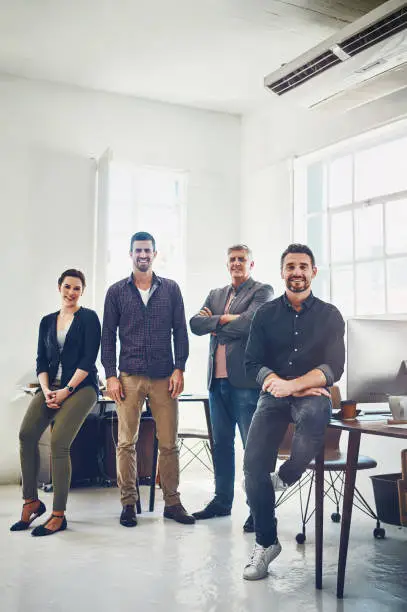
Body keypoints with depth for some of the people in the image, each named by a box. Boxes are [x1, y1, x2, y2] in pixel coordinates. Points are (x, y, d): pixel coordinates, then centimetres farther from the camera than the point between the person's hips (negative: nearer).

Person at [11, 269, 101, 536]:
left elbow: (89, 360, -6)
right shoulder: (47, 321, 17)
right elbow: (41, 360, 12)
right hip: (52, 387, 5)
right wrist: (46, 390, -4)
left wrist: (67, 390, -12)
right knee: (26, 434, -16)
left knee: (58, 443, -19)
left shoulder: (89, 318, 2)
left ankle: (59, 515, -10)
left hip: (81, 386, -5)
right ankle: (31, 502, -2)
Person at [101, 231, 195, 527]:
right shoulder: (117, 291, 8)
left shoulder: (171, 289, 9)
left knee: (169, 443, 3)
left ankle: (172, 502, 15)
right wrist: (110, 375, -1)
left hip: (164, 377, 0)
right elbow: (108, 336, 7)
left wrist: (179, 369, -2)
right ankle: (128, 503, 14)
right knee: (126, 443, 2)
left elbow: (180, 331, 8)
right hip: (129, 377, 0)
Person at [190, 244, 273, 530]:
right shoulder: (216, 294, 19)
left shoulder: (262, 291, 0)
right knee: (221, 443, 14)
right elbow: (195, 324, 5)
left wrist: (215, 324, -3)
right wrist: (225, 319, -10)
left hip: (246, 380, -6)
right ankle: (222, 501, 27)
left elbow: (248, 323, -17)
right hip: (218, 379, 6)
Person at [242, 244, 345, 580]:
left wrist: (293, 385, -19)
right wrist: (275, 382, -16)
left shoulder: (329, 315, 5)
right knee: (254, 463, -16)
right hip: (274, 396, 2)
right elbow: (254, 362, 3)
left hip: (313, 393, -1)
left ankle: (286, 476, -7)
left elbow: (334, 368, -5)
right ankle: (266, 542, 4)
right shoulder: (266, 314, 8)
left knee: (313, 416, -38)